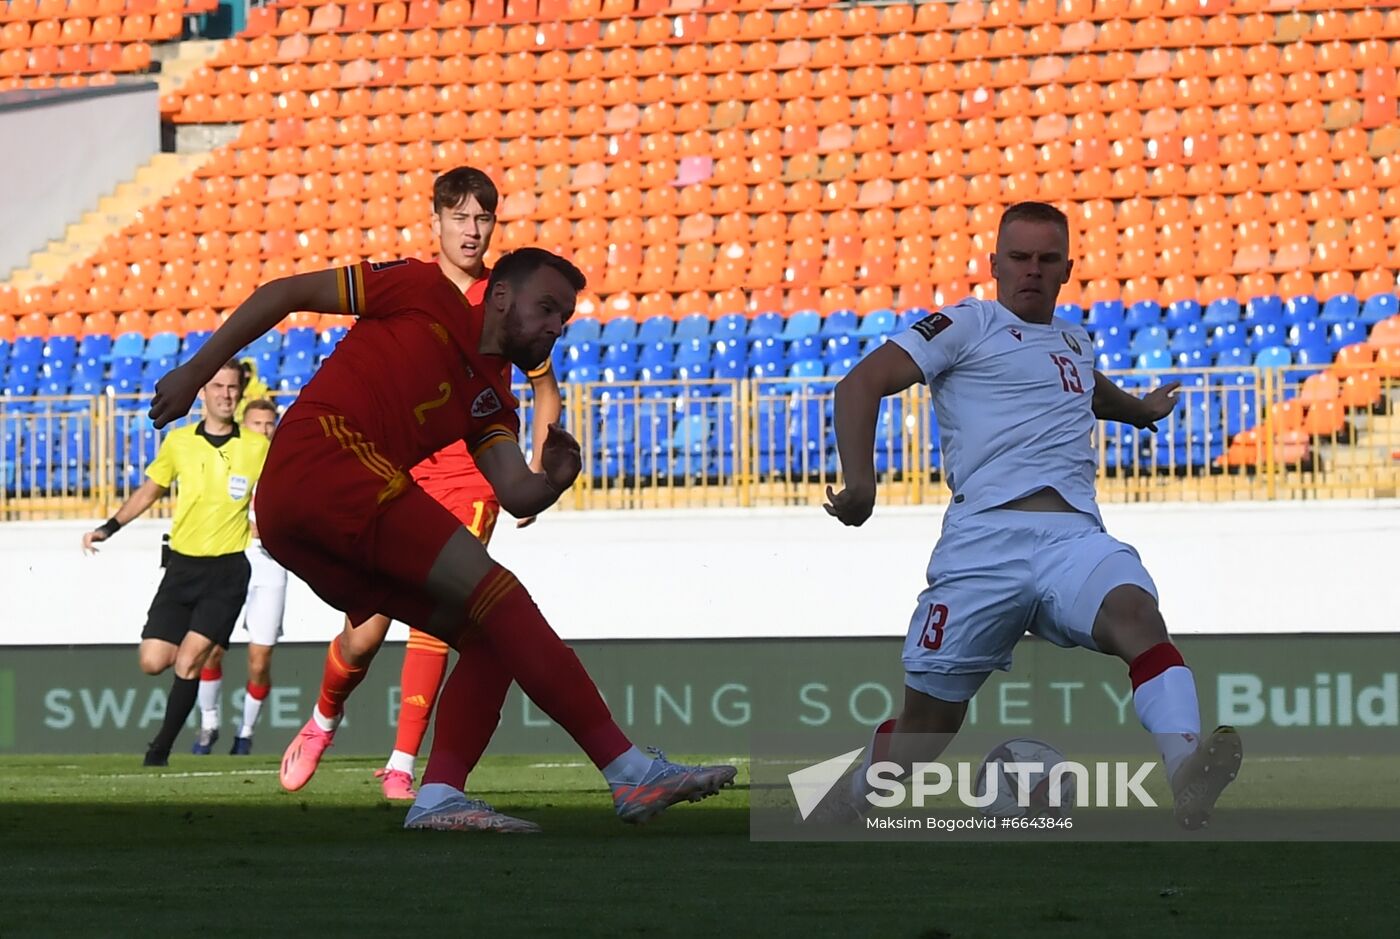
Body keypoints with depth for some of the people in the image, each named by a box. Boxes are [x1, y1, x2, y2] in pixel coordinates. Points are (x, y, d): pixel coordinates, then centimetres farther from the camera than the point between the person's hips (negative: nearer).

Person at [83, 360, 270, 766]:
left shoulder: (257, 447, -3)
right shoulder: (178, 442, 3)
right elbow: (150, 490, 16)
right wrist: (109, 527, 9)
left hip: (227, 569, -3)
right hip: (182, 565, 3)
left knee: (187, 662, -15)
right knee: (152, 662, -4)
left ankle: (160, 749, -3)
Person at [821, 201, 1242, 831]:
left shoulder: (1074, 340, 29)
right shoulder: (969, 324, 9)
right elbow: (860, 385, -1)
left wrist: (1141, 410, 69)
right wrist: (859, 482, -14)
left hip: (1075, 538, 3)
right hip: (985, 540, -3)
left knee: (1135, 614, -31)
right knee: (928, 721, 0)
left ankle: (1187, 773, -54)